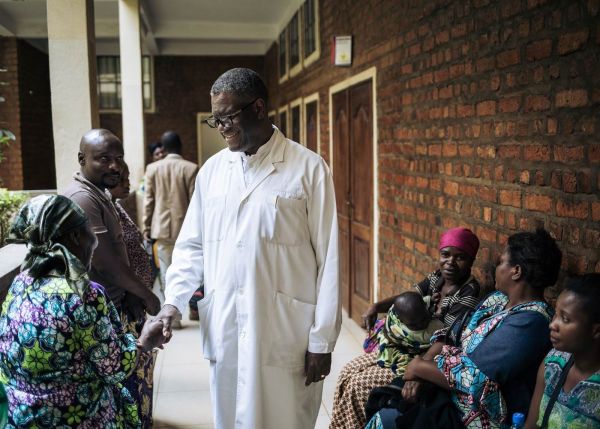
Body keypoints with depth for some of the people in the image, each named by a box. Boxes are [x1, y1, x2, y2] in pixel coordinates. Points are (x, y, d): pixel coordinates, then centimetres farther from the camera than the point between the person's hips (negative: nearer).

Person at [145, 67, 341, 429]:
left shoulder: (308, 168, -5)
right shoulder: (212, 170, 8)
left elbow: (328, 259, -5)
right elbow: (192, 245, 13)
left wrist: (322, 340, -6)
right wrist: (174, 301, -2)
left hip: (285, 335, -3)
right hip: (224, 332, 4)